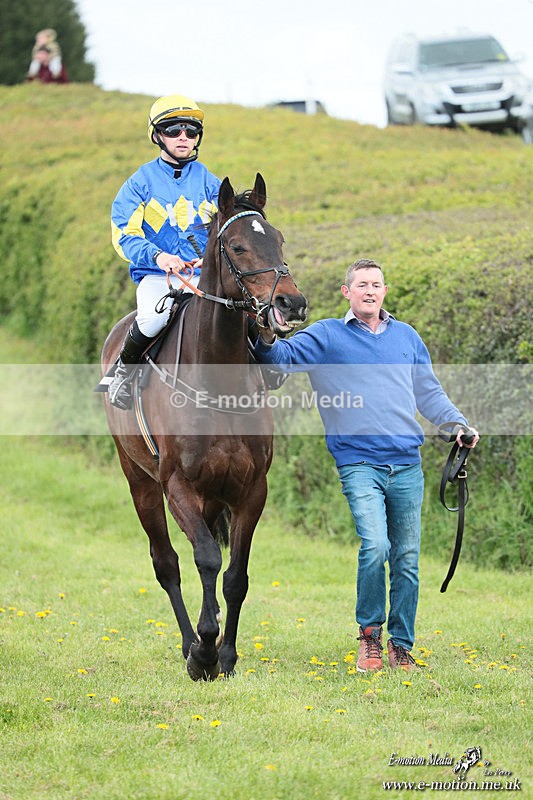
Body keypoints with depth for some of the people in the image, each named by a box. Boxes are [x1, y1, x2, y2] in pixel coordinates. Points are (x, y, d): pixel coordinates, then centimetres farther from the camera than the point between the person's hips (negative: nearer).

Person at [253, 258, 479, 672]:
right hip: (359, 463, -4)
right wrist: (267, 340, -28)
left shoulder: (407, 337, 17)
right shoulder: (326, 336, 6)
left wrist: (459, 424, 10)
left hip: (407, 465, 4)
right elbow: (284, 357, -6)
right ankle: (369, 634, -2)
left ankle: (401, 646, 15)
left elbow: (430, 392, 24)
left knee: (407, 558, 4)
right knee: (375, 546, -21)